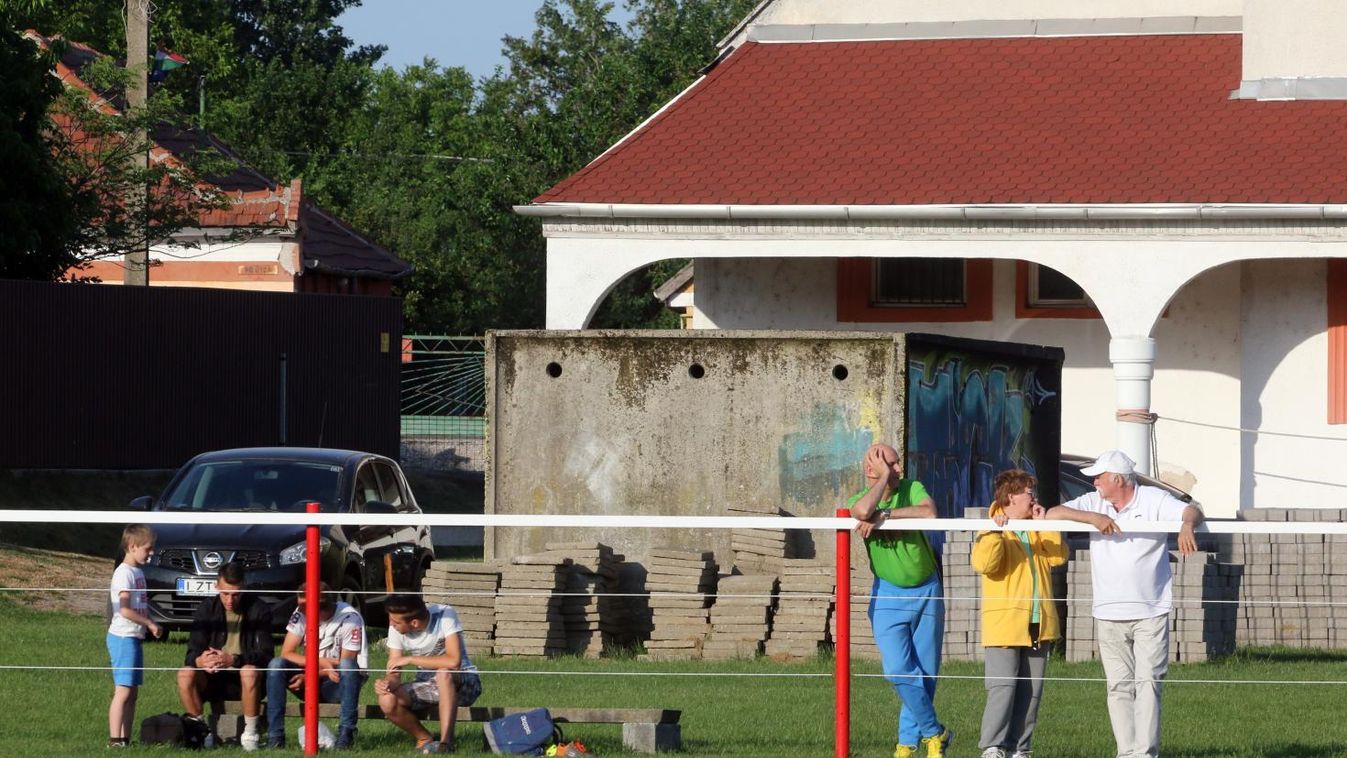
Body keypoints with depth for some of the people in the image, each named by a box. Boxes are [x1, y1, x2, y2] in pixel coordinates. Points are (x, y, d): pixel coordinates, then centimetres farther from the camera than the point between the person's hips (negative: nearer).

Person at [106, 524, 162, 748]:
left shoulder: (138, 571, 16)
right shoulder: (124, 573, -14)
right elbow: (125, 610, -21)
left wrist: (149, 624, 8)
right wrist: (150, 624, -15)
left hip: (134, 638, 10)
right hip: (123, 637, -10)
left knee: (132, 692, 10)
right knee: (123, 691, -12)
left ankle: (125, 739, 14)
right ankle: (115, 739, -13)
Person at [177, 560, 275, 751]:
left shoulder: (259, 610, -7)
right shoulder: (207, 610, 1)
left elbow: (266, 653, -16)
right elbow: (193, 651, -5)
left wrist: (233, 660, -34)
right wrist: (199, 661, -32)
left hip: (244, 681, -3)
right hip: (214, 679, 3)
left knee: (250, 672, -38)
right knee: (185, 674, -26)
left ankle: (250, 734, -23)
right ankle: (203, 732, -13)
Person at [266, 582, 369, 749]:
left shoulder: (349, 618, -17)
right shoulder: (301, 614, -6)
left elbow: (345, 665, -16)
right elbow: (286, 653, -10)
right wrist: (321, 662, -25)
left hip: (339, 685, -4)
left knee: (347, 665, -36)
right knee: (276, 664, -22)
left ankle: (346, 733, -30)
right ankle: (275, 736, -24)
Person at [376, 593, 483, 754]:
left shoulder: (445, 615, -24)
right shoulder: (396, 629, -10)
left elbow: (453, 661, -35)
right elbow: (394, 674, -8)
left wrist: (410, 659, -29)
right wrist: (387, 682, -33)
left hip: (463, 682, -5)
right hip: (428, 685, 5)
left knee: (444, 672, -39)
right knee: (387, 701, -21)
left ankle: (446, 742, -36)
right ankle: (425, 740, 2)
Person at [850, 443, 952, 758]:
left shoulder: (912, 489, -5)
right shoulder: (857, 501, -5)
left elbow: (929, 513, -27)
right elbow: (862, 511, -33)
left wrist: (884, 515, -26)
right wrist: (884, 477, -20)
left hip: (927, 591, 1)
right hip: (889, 594, -1)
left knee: (926, 672, 4)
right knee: (899, 671, -14)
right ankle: (933, 732, 1)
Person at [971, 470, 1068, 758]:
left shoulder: (1037, 531, 16)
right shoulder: (993, 531, -4)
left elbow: (1058, 556, 2)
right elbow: (983, 563, -21)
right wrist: (996, 530, -27)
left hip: (1038, 626, 7)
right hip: (1004, 624, -7)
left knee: (1030, 691, 6)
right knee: (1003, 687, -14)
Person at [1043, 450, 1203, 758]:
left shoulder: (1154, 500, -2)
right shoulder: (1094, 503, 8)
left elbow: (1191, 511, -15)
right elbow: (1053, 514, -2)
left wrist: (1187, 525, -40)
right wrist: (1093, 518, -16)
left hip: (1151, 613, -4)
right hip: (1109, 614, 4)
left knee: (1148, 683, -10)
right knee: (1119, 686, 4)